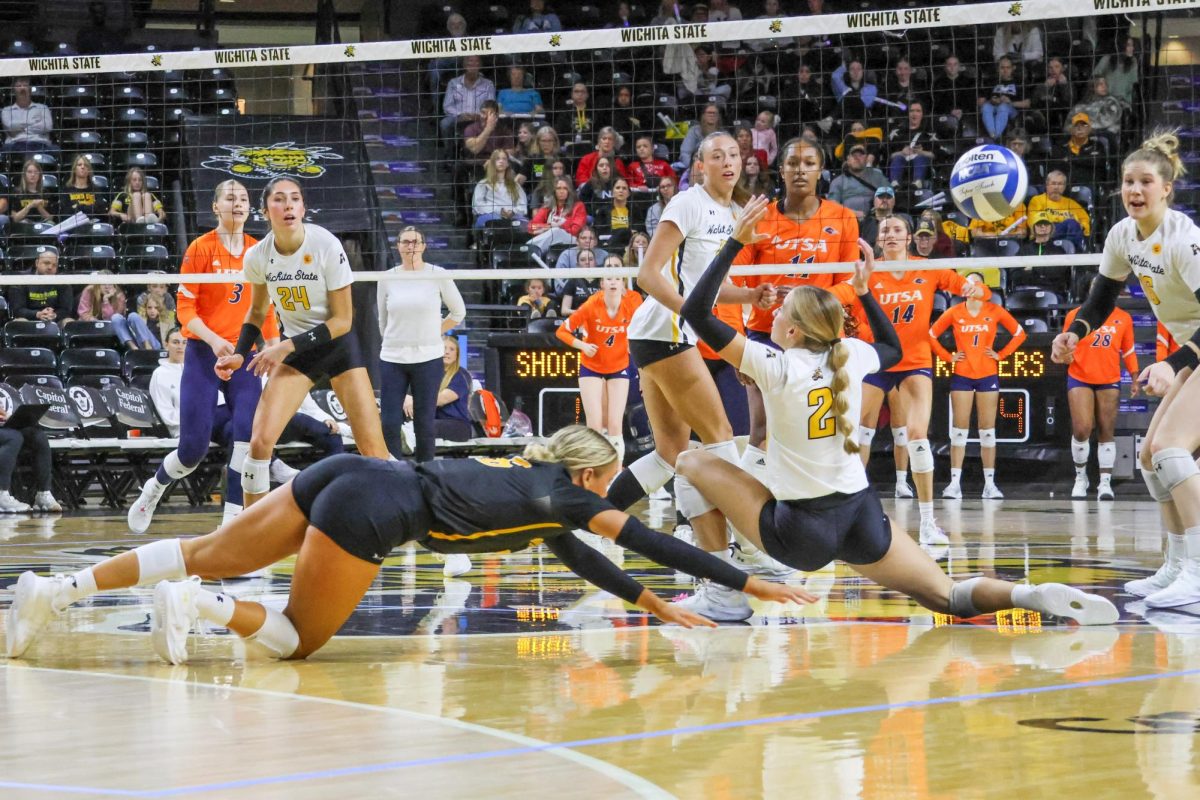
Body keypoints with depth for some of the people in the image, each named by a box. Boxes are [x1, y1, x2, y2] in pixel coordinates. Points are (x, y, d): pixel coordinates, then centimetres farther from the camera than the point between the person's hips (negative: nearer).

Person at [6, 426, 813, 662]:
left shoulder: (532, 479, 29)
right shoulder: (565, 493, 9)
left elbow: (577, 556, 41)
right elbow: (652, 543, 7)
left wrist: (655, 606, 43)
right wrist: (751, 584, 12)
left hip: (348, 476, 8)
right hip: (373, 510, -8)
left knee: (205, 554, 7)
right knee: (298, 638, 2)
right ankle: (196, 605, -19)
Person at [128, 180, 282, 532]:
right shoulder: (200, 248, -4)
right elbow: (184, 308, -6)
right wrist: (212, 339, -21)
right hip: (203, 355, -3)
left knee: (250, 440, -14)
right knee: (193, 448, -3)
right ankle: (152, 491, 27)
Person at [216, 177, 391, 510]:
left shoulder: (326, 246, -20)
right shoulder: (257, 256, -9)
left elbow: (342, 320, -16)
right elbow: (257, 311, 11)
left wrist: (287, 347, -21)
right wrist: (239, 354, -3)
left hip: (338, 345, -3)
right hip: (294, 351, 3)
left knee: (373, 451, -11)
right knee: (260, 441, -14)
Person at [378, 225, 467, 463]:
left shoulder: (437, 275, -1)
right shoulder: (387, 279, 4)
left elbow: (458, 312, 10)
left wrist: (434, 333, 6)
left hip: (428, 358, -2)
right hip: (392, 359, 2)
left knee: (424, 423, 2)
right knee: (389, 423, -3)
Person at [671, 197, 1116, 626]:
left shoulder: (776, 366, -11)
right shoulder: (850, 356, 3)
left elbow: (696, 312, -11)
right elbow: (892, 348, 29)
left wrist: (736, 242, -9)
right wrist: (864, 291, 28)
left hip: (799, 532, -5)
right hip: (861, 519, 5)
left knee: (692, 463, 12)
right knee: (950, 598, 7)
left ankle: (721, 595, 6)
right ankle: (1035, 596, -25)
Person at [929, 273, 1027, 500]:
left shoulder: (995, 311, 2)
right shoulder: (955, 313, 2)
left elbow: (1019, 334, 8)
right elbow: (932, 335, 8)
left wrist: (1001, 354, 0)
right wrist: (948, 357, 1)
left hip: (988, 376, 0)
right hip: (962, 376, 0)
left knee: (988, 431, 1)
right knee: (959, 430, -3)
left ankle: (989, 484, 4)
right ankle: (955, 483, -3)